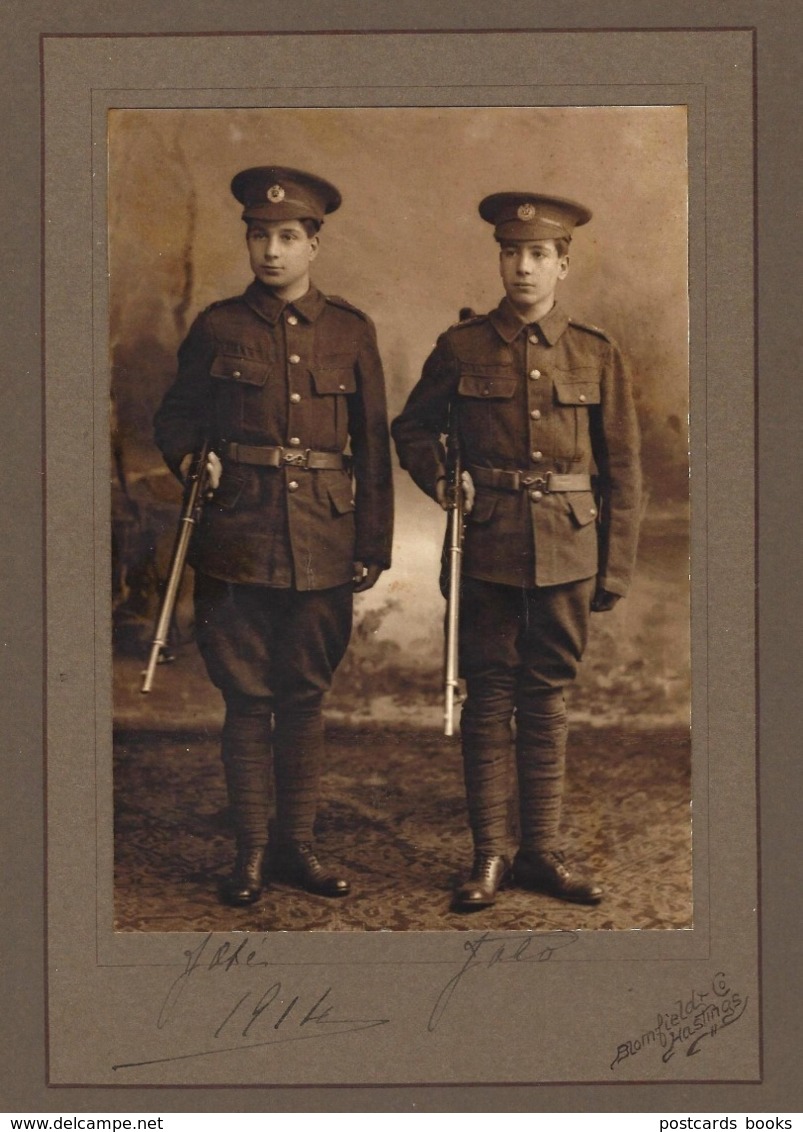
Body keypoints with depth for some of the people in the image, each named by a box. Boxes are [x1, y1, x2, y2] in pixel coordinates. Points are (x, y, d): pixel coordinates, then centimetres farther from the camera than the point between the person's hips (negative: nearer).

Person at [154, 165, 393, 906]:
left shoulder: (351, 332, 6)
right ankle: (252, 850, 14)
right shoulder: (218, 327, 4)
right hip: (239, 539, -1)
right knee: (247, 697, 3)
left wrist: (374, 547, 4)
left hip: (324, 545, 1)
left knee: (305, 697, 8)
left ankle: (297, 844, 19)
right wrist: (190, 459, -8)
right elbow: (176, 417, 14)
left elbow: (373, 448, 7)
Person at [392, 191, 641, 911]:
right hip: (487, 548, -1)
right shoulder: (461, 348, 3)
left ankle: (543, 849, 18)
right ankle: (489, 854, 11)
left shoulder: (598, 357, 5)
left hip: (568, 554, 1)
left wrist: (617, 568, 3)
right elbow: (413, 430, 15)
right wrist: (442, 480, -6)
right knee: (489, 698, 3)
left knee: (546, 700, 8)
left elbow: (622, 472, 7)